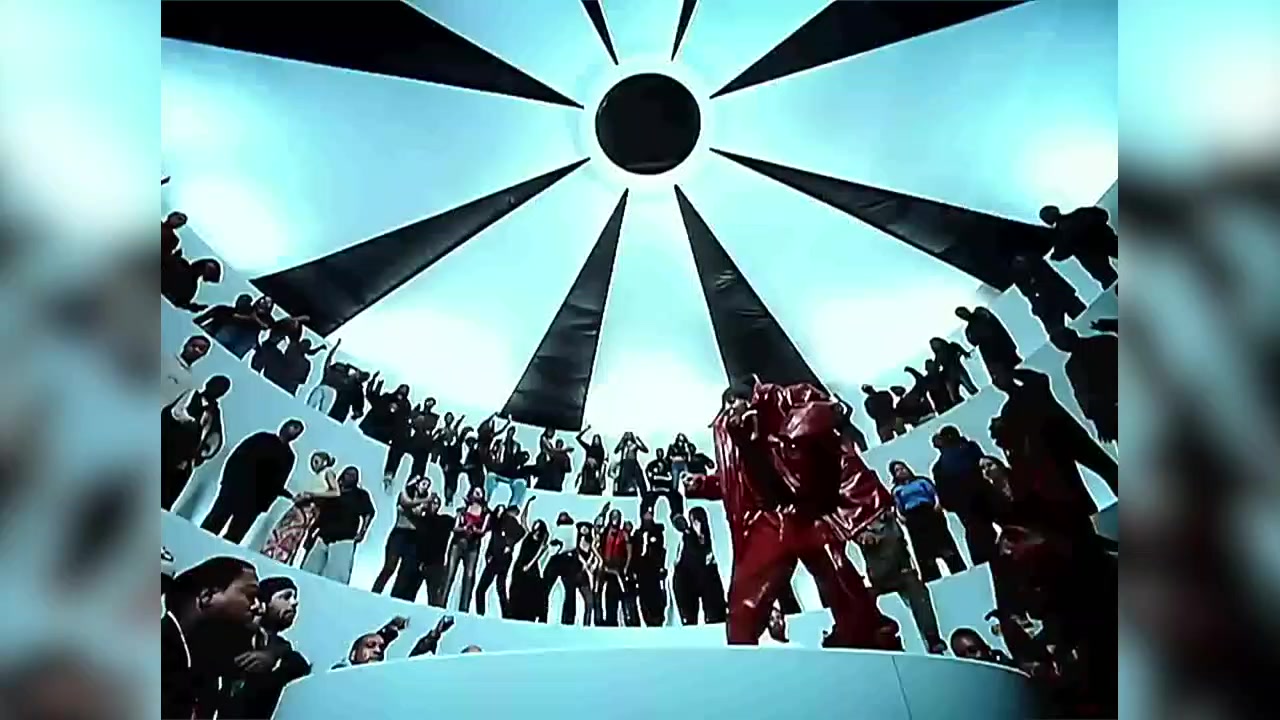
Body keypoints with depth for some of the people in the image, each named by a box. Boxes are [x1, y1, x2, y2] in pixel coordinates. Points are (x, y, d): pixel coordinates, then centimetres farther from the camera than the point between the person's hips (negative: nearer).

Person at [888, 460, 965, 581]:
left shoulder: (921, 481, 21)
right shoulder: (896, 490, 19)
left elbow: (934, 493, 9)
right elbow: (898, 508, 9)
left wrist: (938, 503, -11)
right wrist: (901, 517, -11)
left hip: (931, 513, 0)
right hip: (913, 520, 0)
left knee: (948, 549, -7)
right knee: (924, 555, 0)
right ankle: (934, 583, 2)